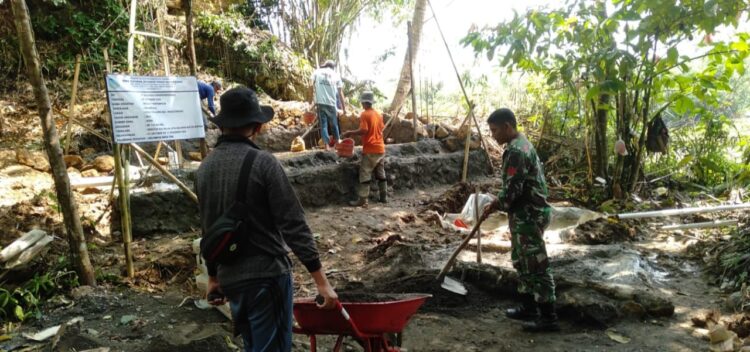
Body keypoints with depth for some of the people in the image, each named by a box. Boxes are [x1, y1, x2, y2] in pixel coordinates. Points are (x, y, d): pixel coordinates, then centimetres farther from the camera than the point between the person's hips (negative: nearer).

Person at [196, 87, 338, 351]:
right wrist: (321, 280, -15)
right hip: (267, 273, -7)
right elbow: (293, 225, -19)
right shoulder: (263, 163, -16)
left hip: (230, 277, 7)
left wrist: (213, 277, 25)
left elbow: (208, 228, 14)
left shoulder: (205, 168, 5)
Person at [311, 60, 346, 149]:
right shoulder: (336, 75, 10)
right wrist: (344, 107, 10)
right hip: (331, 103, 0)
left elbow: (313, 87, 3)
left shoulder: (317, 72, 11)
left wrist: (312, 100, 7)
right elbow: (340, 93, 8)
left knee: (323, 124, 3)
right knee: (334, 124, 15)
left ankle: (327, 146, -5)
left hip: (320, 102, 0)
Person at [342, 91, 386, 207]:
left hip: (370, 150, -7)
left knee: (365, 175, -5)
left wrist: (350, 133, -11)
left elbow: (364, 130, -21)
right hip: (380, 149, 7)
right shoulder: (378, 114, 11)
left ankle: (362, 199, -7)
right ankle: (384, 196, 17)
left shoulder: (365, 115, -11)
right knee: (381, 174, 14)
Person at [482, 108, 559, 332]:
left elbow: (512, 189, -22)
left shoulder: (516, 151, -20)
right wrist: (499, 204, 15)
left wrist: (494, 206, -7)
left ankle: (548, 317, 5)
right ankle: (528, 307, 29)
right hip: (527, 213, 11)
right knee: (522, 261, 18)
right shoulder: (522, 144, 13)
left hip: (528, 216, -11)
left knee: (536, 265, -3)